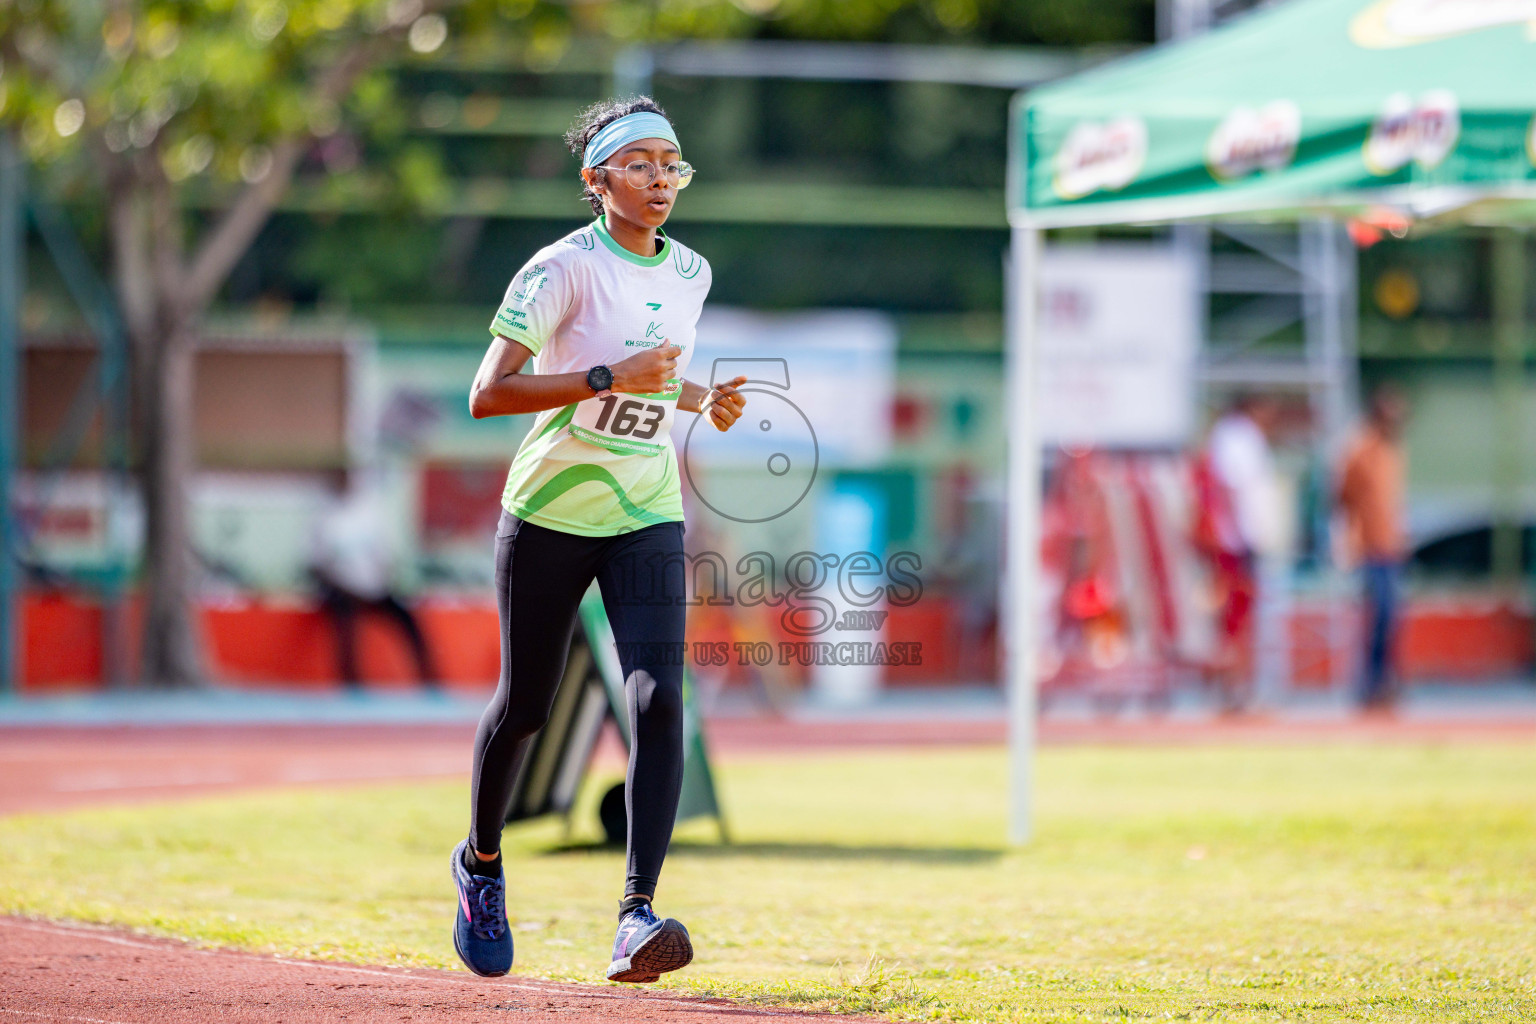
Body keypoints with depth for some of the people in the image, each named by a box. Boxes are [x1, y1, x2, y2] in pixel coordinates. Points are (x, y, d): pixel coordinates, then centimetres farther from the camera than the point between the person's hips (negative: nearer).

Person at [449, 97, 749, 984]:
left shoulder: (688, 273, 6)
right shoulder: (563, 270, -14)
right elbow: (487, 394, -21)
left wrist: (701, 401, 3)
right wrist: (610, 378, -28)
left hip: (647, 519, 4)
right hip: (551, 512, -4)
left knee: (659, 699, -16)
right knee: (527, 703, 9)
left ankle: (637, 918, -24)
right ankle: (482, 861, 39)